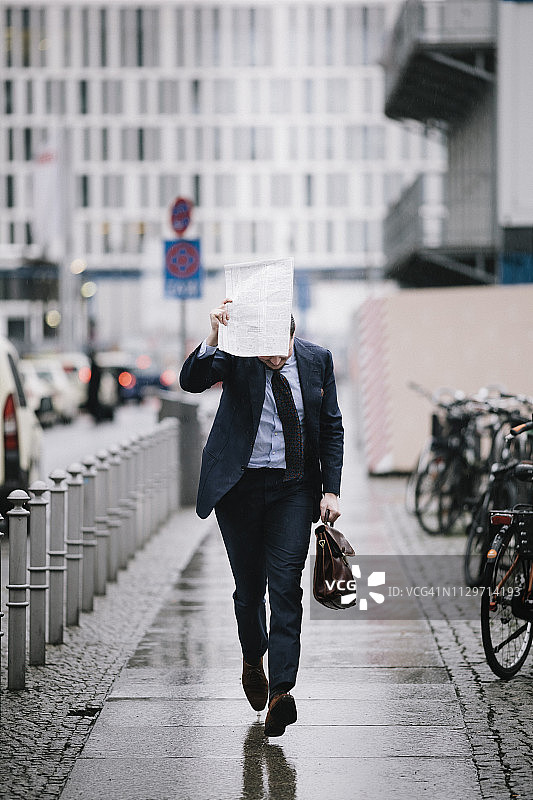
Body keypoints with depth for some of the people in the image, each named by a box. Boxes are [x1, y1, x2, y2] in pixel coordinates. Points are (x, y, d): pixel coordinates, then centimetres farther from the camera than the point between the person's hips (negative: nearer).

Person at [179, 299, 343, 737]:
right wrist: (214, 337, -40)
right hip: (240, 484, 0)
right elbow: (191, 381, -25)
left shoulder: (317, 359, -1)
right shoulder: (235, 357, -8)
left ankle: (280, 691, -14)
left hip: (294, 490, 1)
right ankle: (252, 660, 38)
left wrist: (331, 490, -1)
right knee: (249, 585, 10)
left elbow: (332, 428, 6)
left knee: (286, 587, -10)